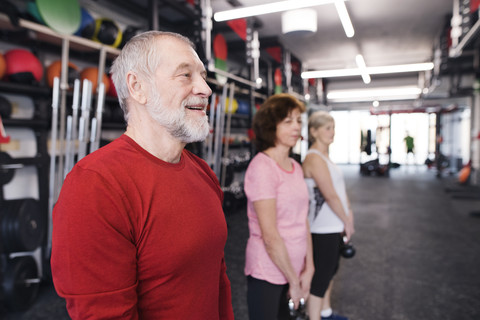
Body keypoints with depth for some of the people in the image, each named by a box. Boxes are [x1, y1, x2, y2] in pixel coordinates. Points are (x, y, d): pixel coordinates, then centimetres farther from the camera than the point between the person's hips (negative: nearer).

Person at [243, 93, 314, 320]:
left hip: (293, 267, 7)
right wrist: (294, 281, -12)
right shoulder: (261, 167, -19)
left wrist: (308, 268, 1)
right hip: (268, 272, -7)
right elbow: (270, 236, -21)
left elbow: (303, 220, 6)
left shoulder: (295, 167, 5)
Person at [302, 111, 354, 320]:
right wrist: (347, 222, -12)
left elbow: (340, 187, 15)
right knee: (320, 277, 2)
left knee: (330, 271, 23)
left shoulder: (325, 155, 12)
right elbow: (330, 196, -22)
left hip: (334, 227, 10)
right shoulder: (314, 158, -20)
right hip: (323, 230, -10)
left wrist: (348, 213, 7)